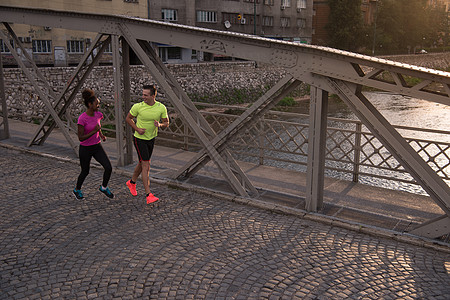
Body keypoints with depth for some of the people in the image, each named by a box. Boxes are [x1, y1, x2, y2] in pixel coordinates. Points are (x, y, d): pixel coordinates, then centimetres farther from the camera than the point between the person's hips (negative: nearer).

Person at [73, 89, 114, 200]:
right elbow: (81, 138, -21)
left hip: (97, 147, 5)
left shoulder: (98, 114, -3)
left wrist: (101, 135, 1)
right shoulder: (82, 118, -22)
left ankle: (104, 187, 18)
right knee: (85, 172, 12)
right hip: (85, 149, -5)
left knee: (108, 168, -7)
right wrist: (94, 131, -28)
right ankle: (77, 190, 40)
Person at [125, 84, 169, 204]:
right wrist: (137, 129, -15)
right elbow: (128, 118, -1)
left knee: (142, 163, 20)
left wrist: (160, 125, -22)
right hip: (139, 139, -4)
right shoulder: (138, 106, -17)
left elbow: (166, 123, 1)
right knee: (146, 166, -12)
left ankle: (132, 182, 46)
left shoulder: (161, 108, -10)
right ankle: (148, 195, -10)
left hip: (151, 139, 4)